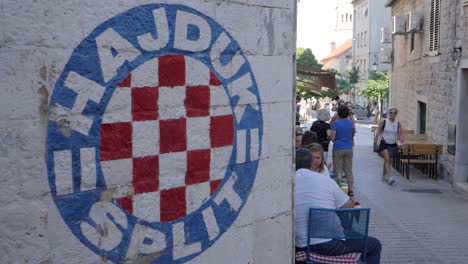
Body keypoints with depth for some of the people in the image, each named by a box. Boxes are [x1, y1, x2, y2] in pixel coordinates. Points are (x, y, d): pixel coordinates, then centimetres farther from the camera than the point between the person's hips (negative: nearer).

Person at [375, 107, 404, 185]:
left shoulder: (398, 124, 0)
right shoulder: (383, 122, -6)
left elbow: (400, 135, 0)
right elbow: (378, 132, 0)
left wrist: (402, 139, -21)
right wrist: (375, 142, -4)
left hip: (393, 144, 3)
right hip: (384, 143, -3)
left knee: (386, 160, 15)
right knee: (387, 159, -17)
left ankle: (384, 176, 32)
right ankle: (389, 177, -24)